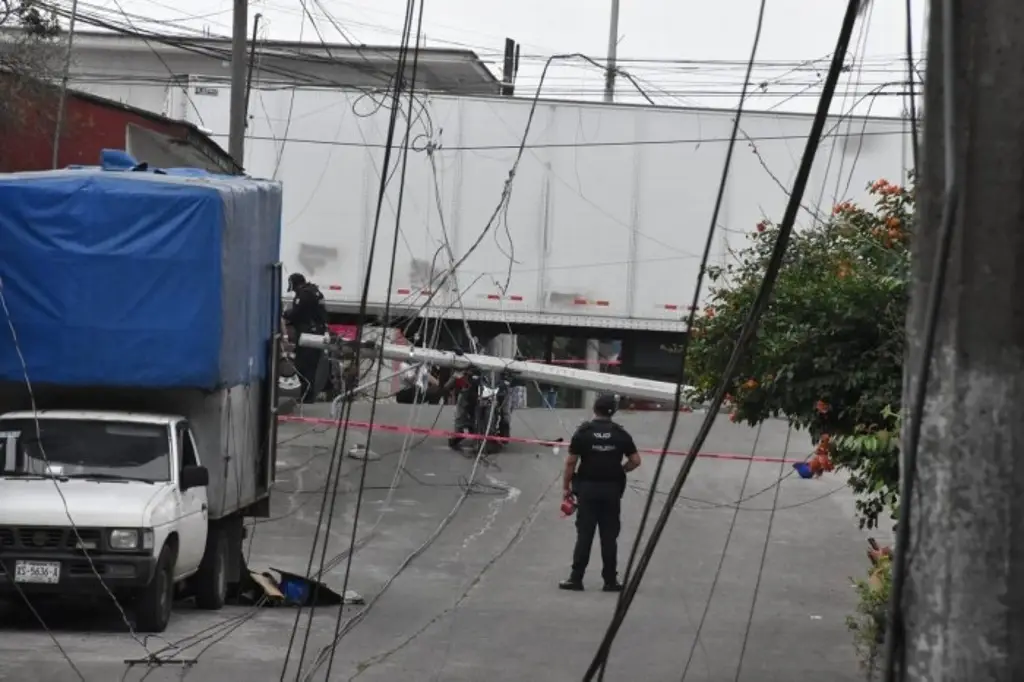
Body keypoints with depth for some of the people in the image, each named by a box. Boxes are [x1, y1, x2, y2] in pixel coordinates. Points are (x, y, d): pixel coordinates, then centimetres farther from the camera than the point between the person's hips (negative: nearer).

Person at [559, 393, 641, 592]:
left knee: (584, 534, 2)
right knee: (609, 536, 5)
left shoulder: (583, 432, -5)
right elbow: (635, 460, 0)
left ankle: (576, 578, 2)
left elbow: (571, 462, -6)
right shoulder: (621, 434, 0)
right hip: (612, 489, 1)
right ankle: (610, 580, 7)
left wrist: (566, 486, 2)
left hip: (587, 488, -1)